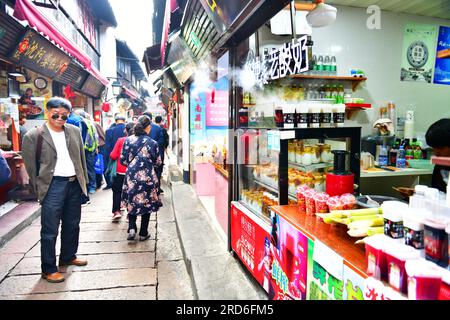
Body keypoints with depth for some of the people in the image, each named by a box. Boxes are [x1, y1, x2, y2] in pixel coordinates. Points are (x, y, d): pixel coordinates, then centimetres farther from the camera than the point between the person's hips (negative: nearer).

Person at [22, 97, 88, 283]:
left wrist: (83, 181, 11)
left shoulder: (75, 131, 5)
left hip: (74, 184, 5)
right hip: (53, 185, -5)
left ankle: (68, 257, 36)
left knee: (72, 224, 17)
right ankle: (48, 269, 16)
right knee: (50, 230, 2)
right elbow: (30, 166, -2)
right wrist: (39, 189, -1)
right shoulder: (34, 135, -7)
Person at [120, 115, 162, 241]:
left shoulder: (128, 140, -4)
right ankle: (143, 233, 20)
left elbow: (123, 160, 0)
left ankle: (131, 228, 3)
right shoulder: (152, 143, -9)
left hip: (131, 177, 2)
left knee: (132, 202, 20)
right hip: (148, 178, -2)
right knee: (146, 204, 13)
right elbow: (158, 163, -1)